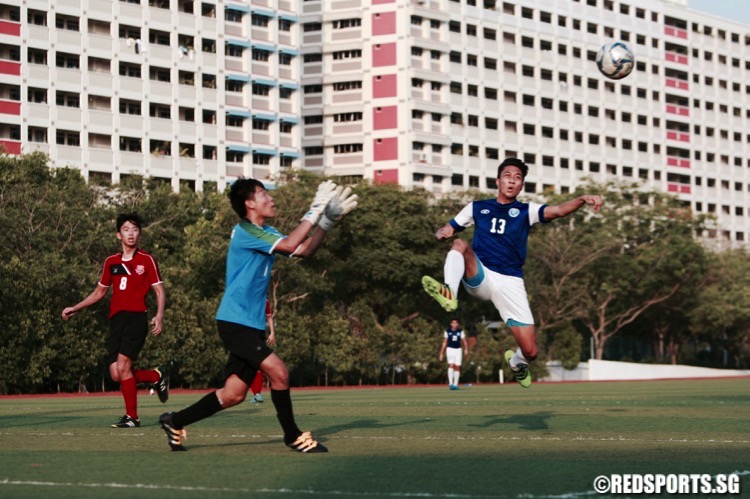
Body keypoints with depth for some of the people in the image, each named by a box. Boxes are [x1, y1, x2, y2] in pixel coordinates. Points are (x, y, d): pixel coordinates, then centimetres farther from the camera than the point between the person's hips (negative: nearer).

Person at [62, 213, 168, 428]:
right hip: (116, 320, 5)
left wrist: (159, 315, -13)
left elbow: (159, 291, 2)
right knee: (116, 375, -3)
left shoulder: (146, 260, 2)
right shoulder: (111, 262, 15)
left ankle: (132, 417, -7)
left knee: (122, 367, -18)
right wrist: (75, 308, 23)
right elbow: (100, 291, 27)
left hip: (136, 318, -5)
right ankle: (156, 376, 22)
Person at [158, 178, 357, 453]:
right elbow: (289, 245, -24)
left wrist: (327, 220, 4)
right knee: (278, 371, -18)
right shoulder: (244, 232, -14)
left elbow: (304, 250, 13)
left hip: (251, 325, 10)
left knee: (234, 394, 8)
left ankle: (175, 422, 21)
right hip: (234, 322, -10)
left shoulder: (266, 233, 15)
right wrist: (315, 211, -19)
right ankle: (293, 436, -2)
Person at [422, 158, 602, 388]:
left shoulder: (526, 211, 9)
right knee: (460, 244, -28)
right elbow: (445, 231, 15)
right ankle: (449, 294, -48)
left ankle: (517, 362, 31)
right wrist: (442, 232, -10)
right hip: (479, 276, 0)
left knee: (530, 351, -6)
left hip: (510, 282, 0)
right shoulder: (477, 208, 13)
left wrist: (582, 199, -29)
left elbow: (558, 210, -9)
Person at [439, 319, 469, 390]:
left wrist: (466, 349, -18)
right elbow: (444, 343, 6)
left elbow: (464, 341, 0)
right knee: (451, 365, -16)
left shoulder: (460, 331, 4)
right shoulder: (447, 331, 2)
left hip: (458, 350, 2)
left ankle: (455, 384, 10)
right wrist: (441, 353, 4)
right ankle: (450, 384, -20)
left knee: (457, 367, 1)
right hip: (450, 349, -2)